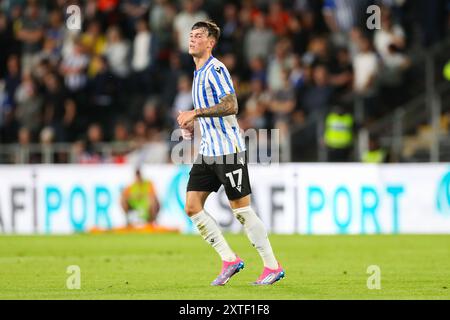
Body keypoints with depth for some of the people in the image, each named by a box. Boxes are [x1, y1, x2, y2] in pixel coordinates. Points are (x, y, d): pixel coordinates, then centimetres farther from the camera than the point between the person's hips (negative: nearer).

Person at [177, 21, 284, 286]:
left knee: (241, 209, -5)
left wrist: (196, 112, -22)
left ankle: (272, 266, 5)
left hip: (228, 150, -9)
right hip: (208, 152, 9)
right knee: (192, 206, 0)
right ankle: (229, 260, 7)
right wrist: (194, 122, 14)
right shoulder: (199, 72, 17)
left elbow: (231, 106, -23)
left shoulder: (216, 69, -12)